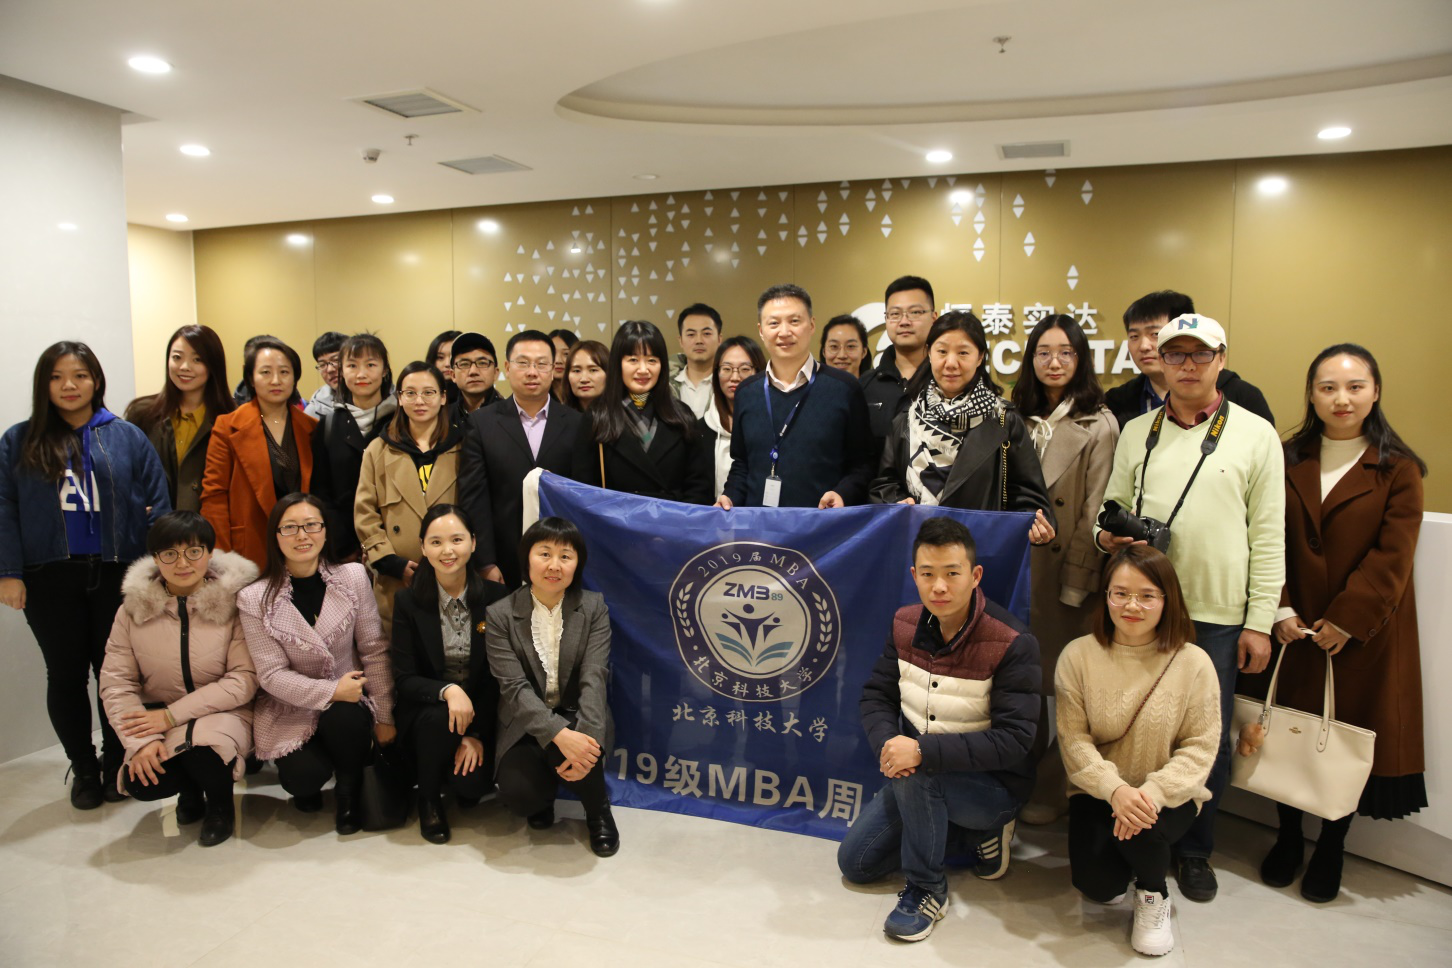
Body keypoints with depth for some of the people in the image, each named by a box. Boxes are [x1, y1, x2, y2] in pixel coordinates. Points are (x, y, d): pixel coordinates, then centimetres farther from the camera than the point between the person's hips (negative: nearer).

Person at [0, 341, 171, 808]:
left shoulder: (127, 437, 4)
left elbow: (156, 502, 1)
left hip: (116, 574, -1)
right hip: (49, 578, 1)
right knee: (65, 674, 10)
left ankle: (115, 763, 24)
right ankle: (83, 769, 25)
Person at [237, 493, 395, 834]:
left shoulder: (353, 577, -6)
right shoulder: (254, 599, -9)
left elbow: (374, 651, -4)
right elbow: (273, 675, -10)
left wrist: (384, 717, -5)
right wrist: (331, 691, -22)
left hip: (348, 705, 1)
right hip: (290, 709, -1)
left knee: (342, 717, -33)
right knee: (305, 777, -26)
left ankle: (349, 789, 1)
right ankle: (308, 786, 15)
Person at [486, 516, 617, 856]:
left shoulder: (594, 607, -3)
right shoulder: (500, 614, -6)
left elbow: (594, 678, -14)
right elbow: (514, 687, -16)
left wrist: (587, 737, -32)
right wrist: (560, 735, -32)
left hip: (577, 718, 0)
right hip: (527, 726, 0)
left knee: (580, 753, -34)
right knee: (518, 795, -26)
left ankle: (598, 811, 0)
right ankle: (546, 794, 13)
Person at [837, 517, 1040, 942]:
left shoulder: (1013, 644, -23)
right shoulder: (906, 624, -6)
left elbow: (1014, 741, -27)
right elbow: (876, 695, 0)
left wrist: (922, 751, -36)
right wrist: (887, 743, -24)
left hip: (994, 785, -6)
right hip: (917, 779, 7)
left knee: (914, 773, -35)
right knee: (855, 863, 5)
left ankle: (927, 889, -10)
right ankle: (972, 832, 18)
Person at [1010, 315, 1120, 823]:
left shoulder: (1098, 424, -8)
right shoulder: (1018, 418, 9)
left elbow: (1095, 511, -11)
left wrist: (1076, 582, -14)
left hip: (1066, 571, -5)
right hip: (1017, 565, 5)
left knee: (1065, 684, 5)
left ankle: (1053, 789, 22)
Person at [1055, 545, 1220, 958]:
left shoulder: (1193, 663, -10)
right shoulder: (1078, 655, -9)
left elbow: (1200, 747, -10)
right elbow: (1073, 738, -10)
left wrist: (1153, 792, -25)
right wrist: (1115, 789, -26)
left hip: (1167, 794, 0)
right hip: (1098, 790, 1)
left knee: (1141, 829, -33)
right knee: (1097, 885, -18)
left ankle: (1154, 895, 5)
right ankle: (1113, 865, 23)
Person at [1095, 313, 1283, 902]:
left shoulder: (1256, 435, 2)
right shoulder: (1136, 432, 9)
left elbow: (1268, 536, 0)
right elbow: (1112, 508, 15)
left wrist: (1259, 621, -3)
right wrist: (1107, 535, -9)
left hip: (1216, 616, -2)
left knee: (1207, 738, 7)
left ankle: (1194, 850, 27)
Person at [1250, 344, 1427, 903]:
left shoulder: (1398, 470, -3)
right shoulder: (1288, 461, 4)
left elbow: (1391, 558, -9)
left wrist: (1344, 622, -15)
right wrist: (1280, 610, -10)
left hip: (1363, 632, -2)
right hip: (1292, 627, 2)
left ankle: (1330, 850, 27)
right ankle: (1288, 840, 29)